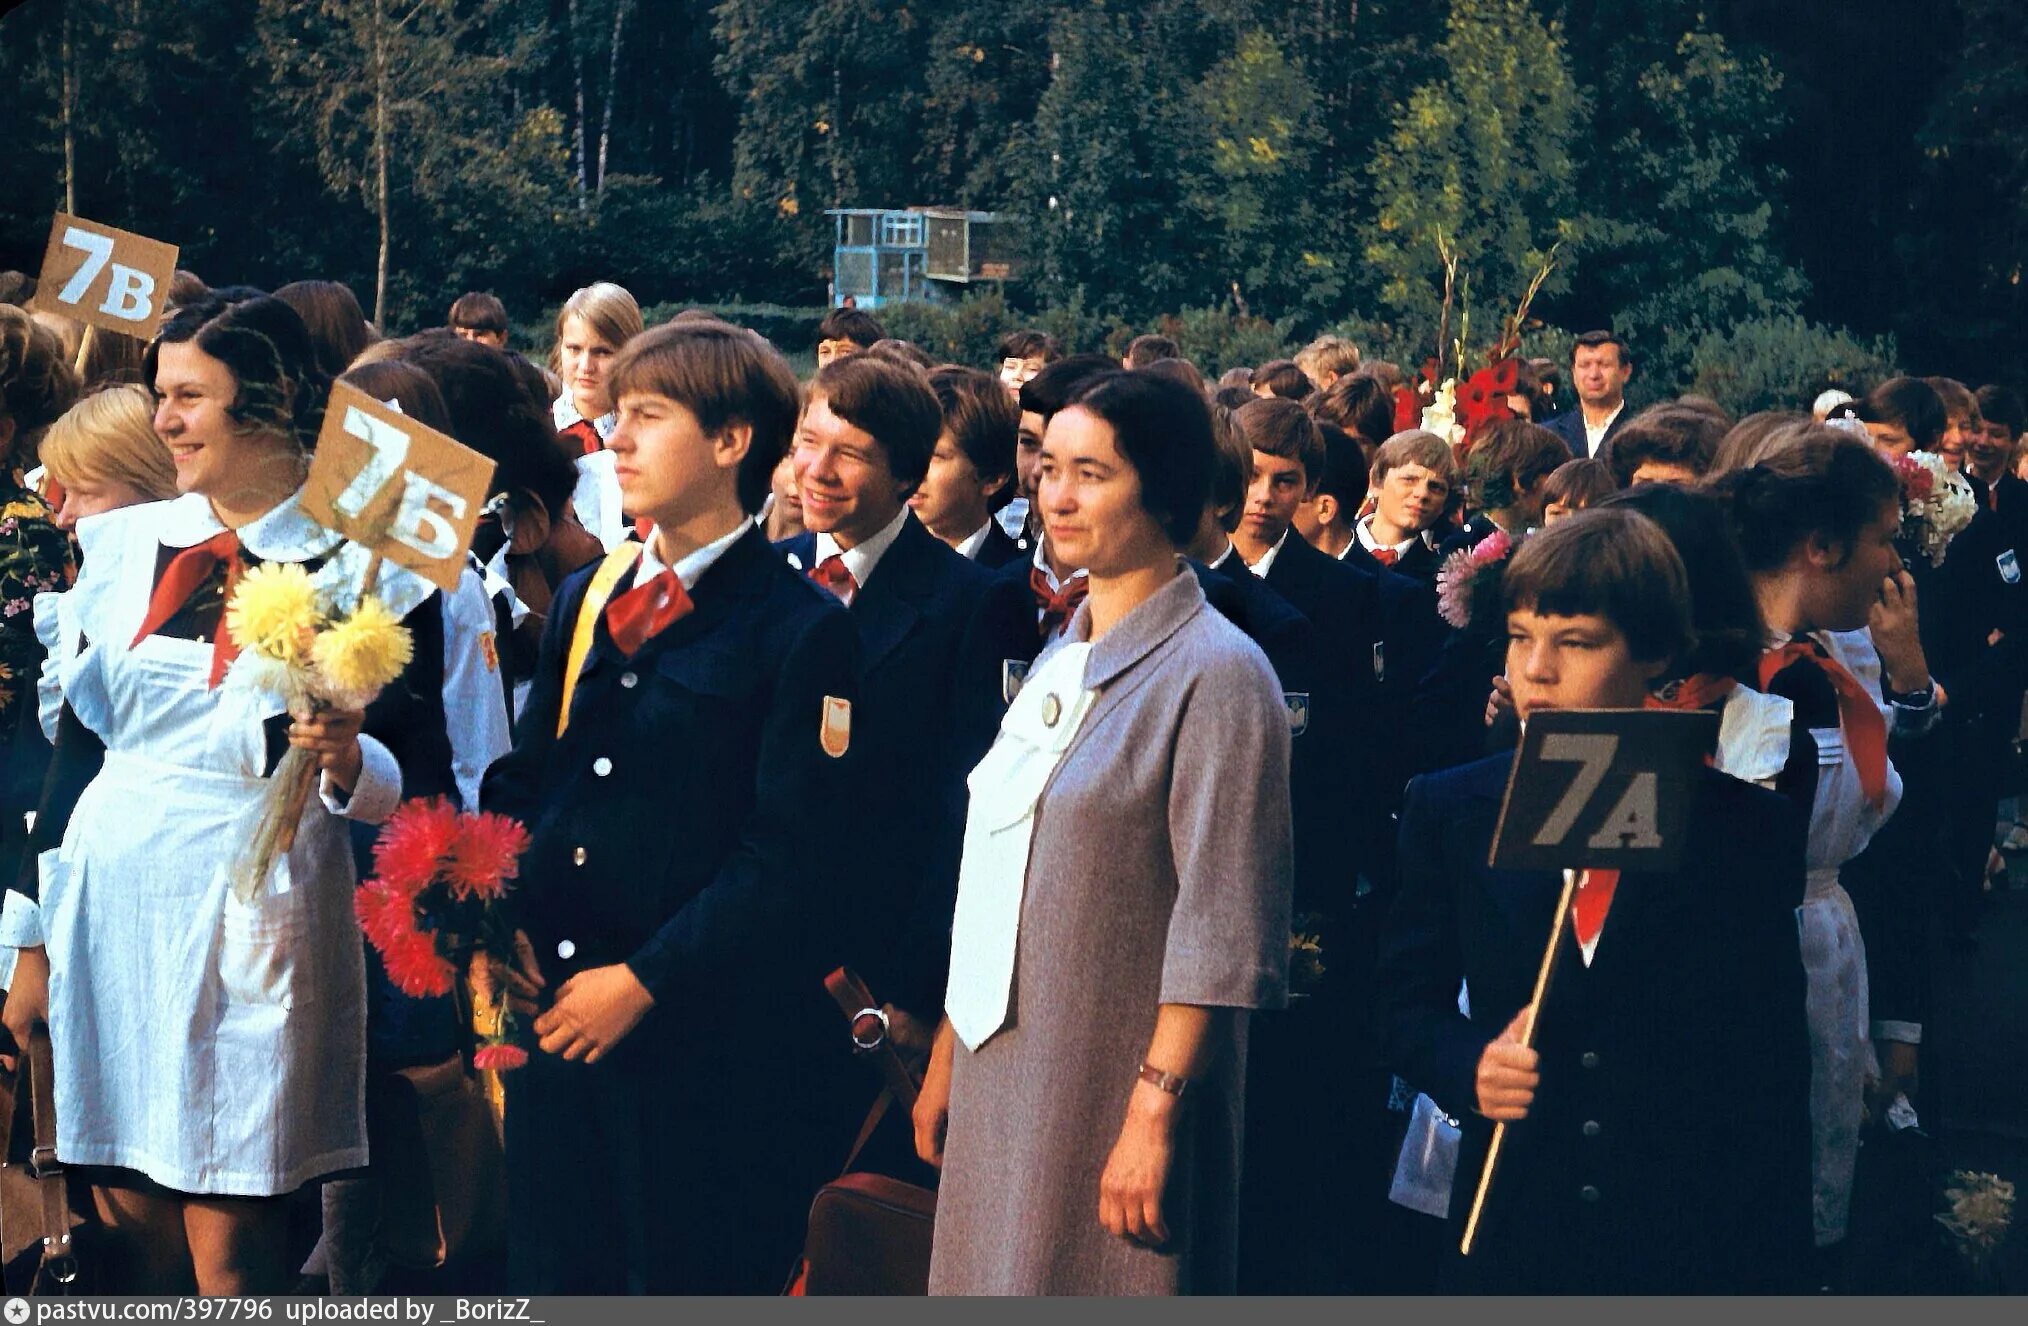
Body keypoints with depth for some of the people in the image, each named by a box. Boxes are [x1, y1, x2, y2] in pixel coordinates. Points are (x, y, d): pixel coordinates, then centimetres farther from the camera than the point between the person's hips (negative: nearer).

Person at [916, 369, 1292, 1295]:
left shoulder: (1215, 672, -12)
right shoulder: (1059, 662, 11)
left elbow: (1222, 935, -16)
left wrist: (1154, 1113, -19)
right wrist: (947, 1059, 16)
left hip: (1115, 1083, -7)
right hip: (1003, 1080, 7)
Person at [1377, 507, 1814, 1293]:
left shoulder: (1745, 832, -2)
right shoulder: (1448, 811, 4)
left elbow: (1773, 1079, -1)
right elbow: (1409, 1000, 9)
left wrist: (1770, 1276, -3)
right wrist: (1468, 1065, -14)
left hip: (1692, 1252, -2)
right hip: (1507, 1233, 2)